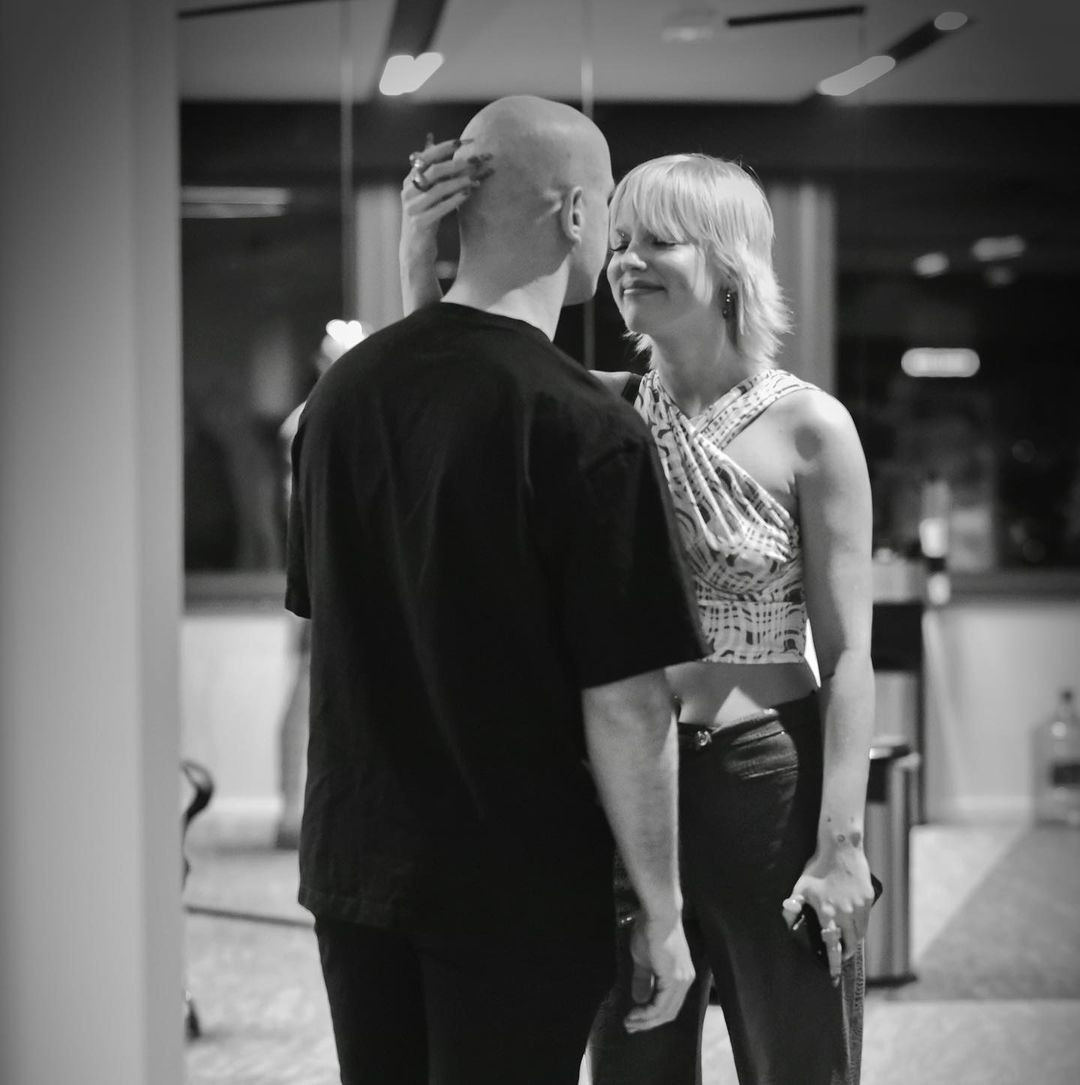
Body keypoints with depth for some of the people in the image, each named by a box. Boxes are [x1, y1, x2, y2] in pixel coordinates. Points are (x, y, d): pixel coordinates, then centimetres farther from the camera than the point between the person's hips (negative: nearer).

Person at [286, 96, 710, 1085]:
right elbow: (624, 706, -17)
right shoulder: (588, 432, -18)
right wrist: (662, 911, -7)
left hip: (352, 858, 6)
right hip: (520, 891, -6)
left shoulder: (344, 390, 1)